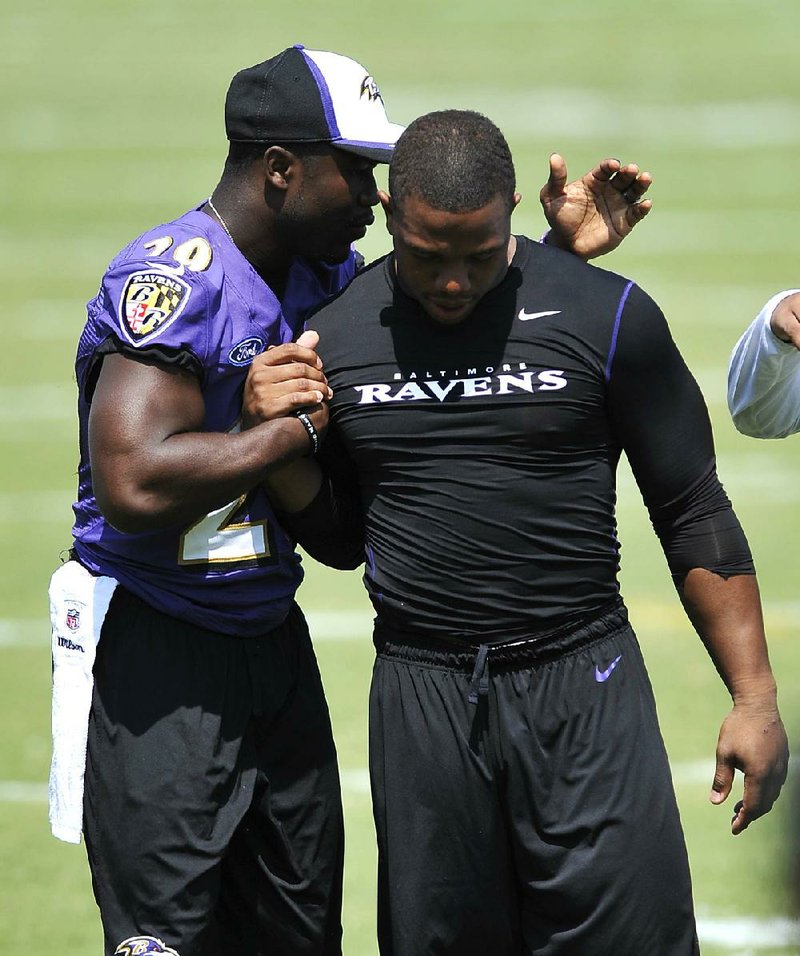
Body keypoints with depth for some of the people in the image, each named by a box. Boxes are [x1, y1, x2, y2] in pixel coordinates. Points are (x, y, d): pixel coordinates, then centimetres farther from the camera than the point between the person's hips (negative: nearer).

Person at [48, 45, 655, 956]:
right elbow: (135, 485, -30)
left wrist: (559, 252, 6)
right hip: (156, 653, -9)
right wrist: (303, 421, -22)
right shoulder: (173, 279, -21)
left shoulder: (326, 272, 6)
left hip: (270, 639, 9)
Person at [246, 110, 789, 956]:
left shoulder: (605, 316, -3)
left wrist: (753, 696, -2)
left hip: (582, 689, -2)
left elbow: (694, 515, 2)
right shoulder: (335, 337, 5)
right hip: (420, 690, 2)